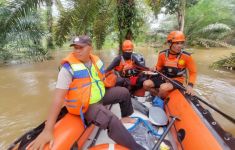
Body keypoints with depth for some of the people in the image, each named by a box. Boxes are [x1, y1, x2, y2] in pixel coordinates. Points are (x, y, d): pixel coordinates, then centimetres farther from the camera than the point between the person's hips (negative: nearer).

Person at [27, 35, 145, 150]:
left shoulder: (96, 61, -3)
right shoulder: (68, 68, -22)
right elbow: (59, 98, -29)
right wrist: (48, 130, -31)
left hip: (100, 95, 8)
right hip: (86, 105, -7)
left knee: (124, 92, 14)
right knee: (114, 123, -27)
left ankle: (125, 116, 37)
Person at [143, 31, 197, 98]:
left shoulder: (186, 56, -13)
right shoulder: (162, 54, -7)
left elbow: (193, 72, -4)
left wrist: (190, 85, -19)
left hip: (177, 80, -3)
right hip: (163, 78, 3)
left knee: (163, 87, -34)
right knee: (146, 84, -15)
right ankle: (160, 95, 6)